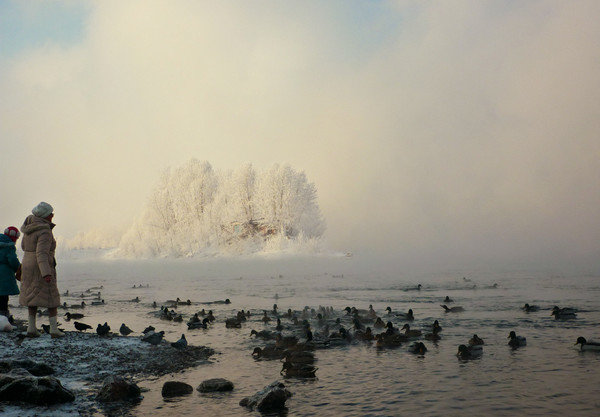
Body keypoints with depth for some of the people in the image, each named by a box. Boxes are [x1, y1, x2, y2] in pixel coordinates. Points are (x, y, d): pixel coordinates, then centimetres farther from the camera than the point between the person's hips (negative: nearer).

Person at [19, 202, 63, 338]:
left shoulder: (30, 224, 5)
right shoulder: (45, 232, -20)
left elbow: (23, 246, 16)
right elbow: (42, 254, -28)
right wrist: (46, 273, -34)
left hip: (28, 265, 8)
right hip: (42, 268, -8)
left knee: (32, 296, 15)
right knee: (51, 297, 1)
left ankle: (31, 327, 13)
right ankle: (54, 329, -1)